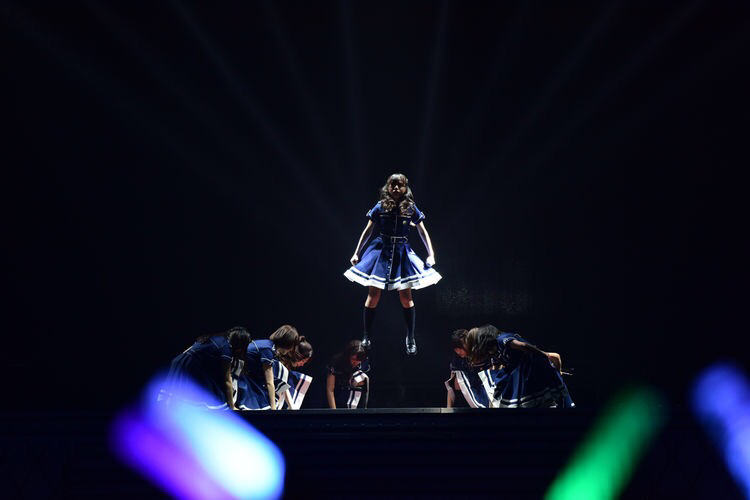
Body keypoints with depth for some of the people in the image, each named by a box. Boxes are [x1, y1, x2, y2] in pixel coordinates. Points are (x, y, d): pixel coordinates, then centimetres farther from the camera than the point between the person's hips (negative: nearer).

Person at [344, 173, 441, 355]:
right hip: (381, 250, 0)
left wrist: (431, 255, 0)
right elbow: (367, 231, 8)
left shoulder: (411, 208, 1)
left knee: (406, 296, -1)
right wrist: (357, 253, 7)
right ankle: (367, 338, 8)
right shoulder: (380, 207, 0)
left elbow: (423, 232, 7)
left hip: (402, 253, 0)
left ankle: (410, 339, 10)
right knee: (373, 295, -3)